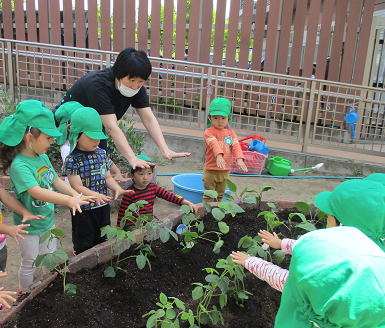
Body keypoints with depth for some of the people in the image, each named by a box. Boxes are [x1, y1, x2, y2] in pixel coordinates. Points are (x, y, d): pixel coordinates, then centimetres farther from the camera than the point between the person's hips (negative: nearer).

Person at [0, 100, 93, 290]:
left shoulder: (43, 157, -4)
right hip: (29, 226, -7)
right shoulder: (19, 165, -29)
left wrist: (75, 195, -13)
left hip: (47, 221, 7)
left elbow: (55, 180, 2)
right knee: (29, 263, 13)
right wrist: (69, 200, -51)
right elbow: (37, 192, -41)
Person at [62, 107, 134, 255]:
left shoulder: (101, 153, 3)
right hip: (83, 210, -5)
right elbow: (77, 187, -20)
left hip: (103, 207, 6)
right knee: (84, 246, 9)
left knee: (102, 242, 20)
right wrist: (95, 195, -36)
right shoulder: (72, 160, -16)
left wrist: (117, 188, -12)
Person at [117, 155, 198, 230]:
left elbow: (169, 196, -2)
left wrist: (188, 203, -11)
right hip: (133, 225, -5)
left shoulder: (153, 187, 0)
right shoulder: (130, 193, -14)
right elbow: (122, 213, -9)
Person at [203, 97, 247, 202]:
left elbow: (236, 146, -5)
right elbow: (214, 144, -28)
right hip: (211, 170, -5)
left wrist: (239, 159, -22)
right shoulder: (209, 132, -10)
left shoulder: (230, 132, 8)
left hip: (225, 171, 5)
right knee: (208, 196, 4)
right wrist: (219, 156, -46)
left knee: (220, 195, 17)